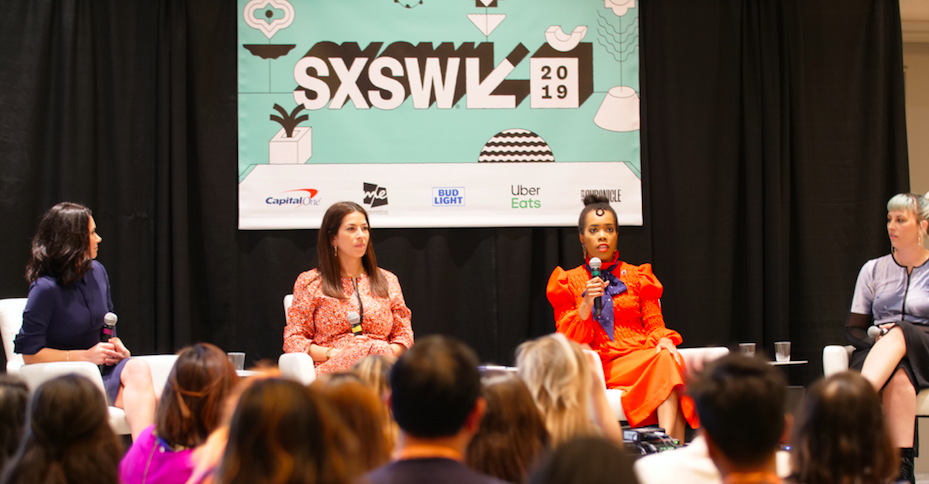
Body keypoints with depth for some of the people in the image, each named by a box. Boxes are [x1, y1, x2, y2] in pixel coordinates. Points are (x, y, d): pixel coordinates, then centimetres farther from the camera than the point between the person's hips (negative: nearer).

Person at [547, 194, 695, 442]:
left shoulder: (638, 277, 20)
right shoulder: (569, 282, 12)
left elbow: (655, 326, 15)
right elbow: (568, 342, 4)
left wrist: (663, 341, -9)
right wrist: (587, 303, -11)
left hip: (641, 360, 3)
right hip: (601, 366, -3)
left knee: (668, 359, -34)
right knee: (666, 364, -33)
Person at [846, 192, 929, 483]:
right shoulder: (873, 270, 17)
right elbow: (854, 328, 14)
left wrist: (891, 337, -14)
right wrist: (876, 340, -9)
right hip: (878, 352, 1)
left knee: (899, 333, -38)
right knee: (897, 377, -38)